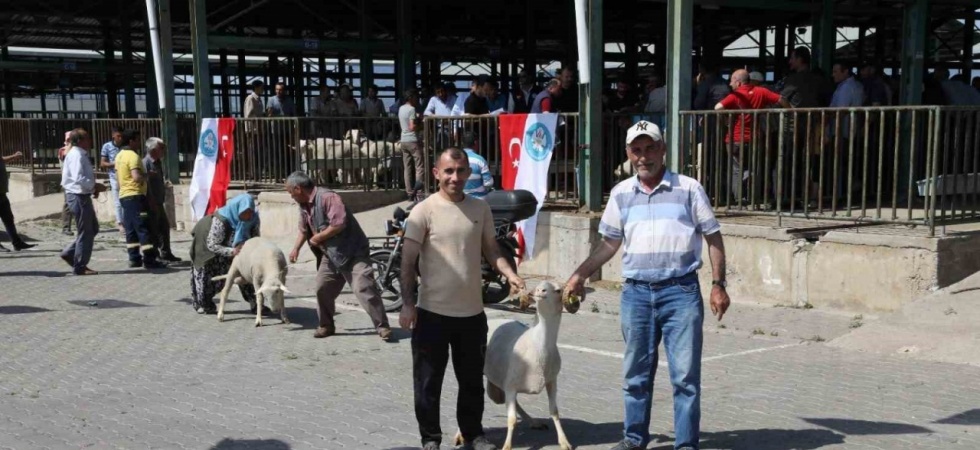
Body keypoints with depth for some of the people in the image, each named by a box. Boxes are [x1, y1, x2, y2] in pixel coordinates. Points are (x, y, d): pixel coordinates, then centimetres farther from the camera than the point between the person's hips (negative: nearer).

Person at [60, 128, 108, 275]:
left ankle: (69, 253, 23)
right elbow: (79, 178, -26)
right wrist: (95, 186, -17)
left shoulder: (81, 154, 13)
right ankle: (80, 267, 8)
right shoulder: (76, 155, -17)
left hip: (83, 196, 10)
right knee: (85, 232, -1)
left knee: (93, 228, 17)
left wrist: (93, 187, 8)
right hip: (78, 196, -10)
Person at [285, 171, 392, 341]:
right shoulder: (304, 206, 8)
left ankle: (383, 326, -11)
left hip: (352, 252, -9)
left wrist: (317, 238, -18)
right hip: (330, 254, 9)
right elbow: (304, 229, 25)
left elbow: (339, 224, -30)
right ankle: (326, 325, 23)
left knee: (364, 289, -15)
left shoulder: (328, 197, -21)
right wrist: (296, 249, 17)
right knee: (322, 289, 7)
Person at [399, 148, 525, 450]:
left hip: (472, 312, 4)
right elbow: (408, 260, -8)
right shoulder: (424, 211, -9)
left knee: (472, 380, 17)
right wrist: (407, 303, -14)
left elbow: (490, 249, 13)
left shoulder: (480, 209, 5)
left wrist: (510, 274, -5)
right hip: (432, 312, -4)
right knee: (429, 380, 6)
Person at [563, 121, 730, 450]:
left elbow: (713, 238, 2)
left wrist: (718, 285, -4)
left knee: (685, 374, -1)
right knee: (636, 373, 12)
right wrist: (579, 275, 10)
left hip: (681, 291, -3)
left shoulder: (689, 189, -1)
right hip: (636, 292, 3)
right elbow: (609, 244, 16)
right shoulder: (621, 194, 8)